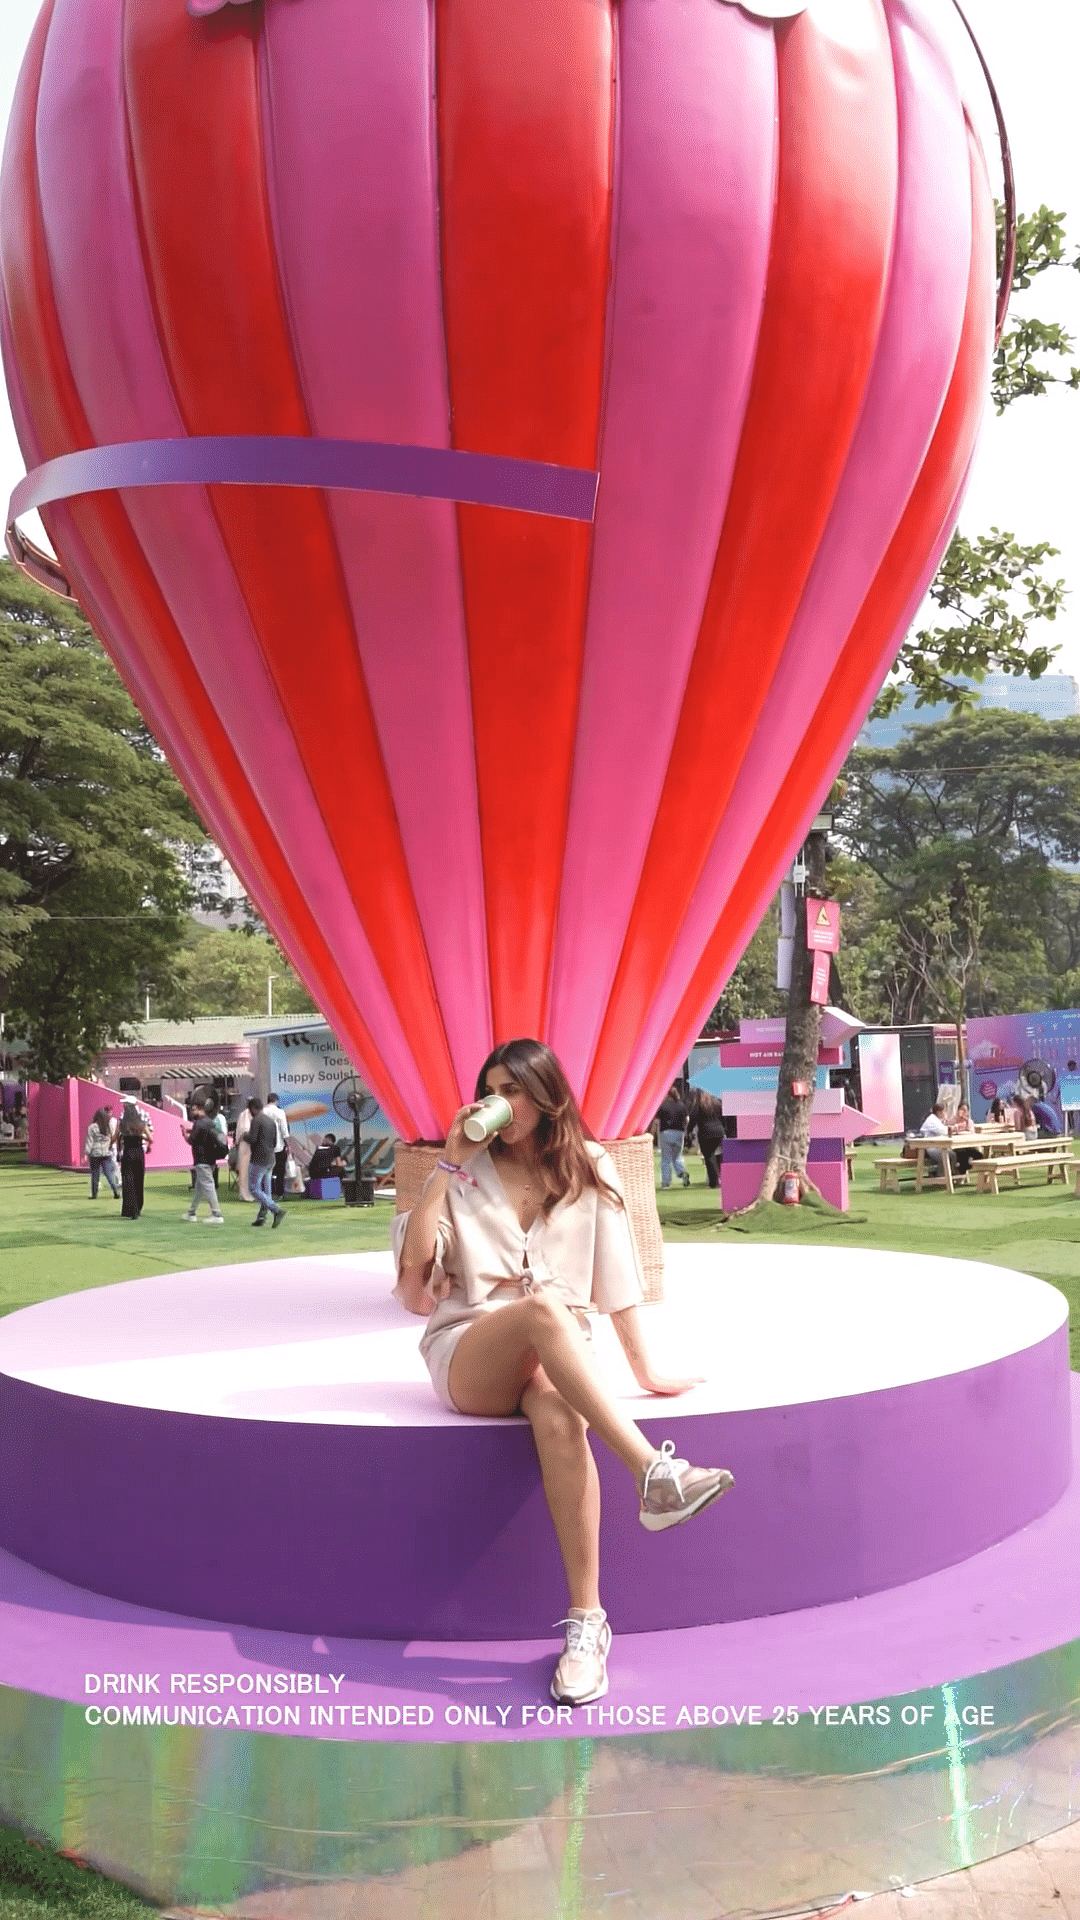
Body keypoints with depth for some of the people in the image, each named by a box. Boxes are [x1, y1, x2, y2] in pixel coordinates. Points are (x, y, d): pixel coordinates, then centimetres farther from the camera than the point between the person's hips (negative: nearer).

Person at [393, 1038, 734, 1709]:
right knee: (544, 1303, -37)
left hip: (555, 1357, 1)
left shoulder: (589, 1170, 10)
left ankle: (587, 1622, -37)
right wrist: (450, 1164, -4)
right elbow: (414, 1260, -4)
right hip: (467, 1357, -1)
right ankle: (655, 1472, -48)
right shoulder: (467, 1173, 10)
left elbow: (615, 1279, 9)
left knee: (558, 1419, -39)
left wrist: (646, 1371, 3)